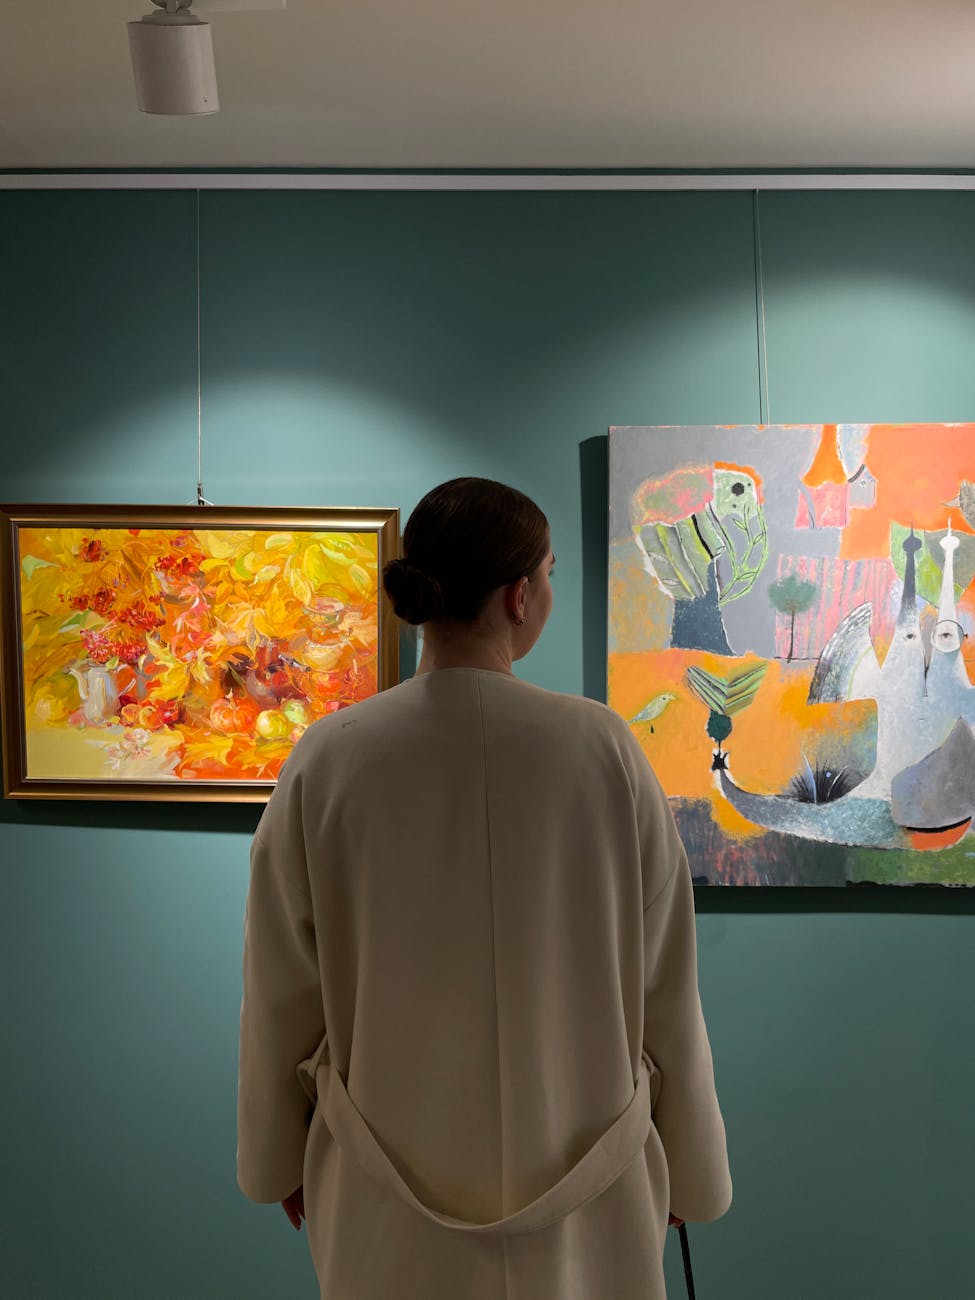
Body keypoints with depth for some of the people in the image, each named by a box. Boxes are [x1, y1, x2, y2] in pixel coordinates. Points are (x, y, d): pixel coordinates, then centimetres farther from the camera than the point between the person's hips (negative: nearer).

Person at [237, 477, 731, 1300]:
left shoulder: (326, 762, -17)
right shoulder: (604, 751, -18)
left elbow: (282, 992, -7)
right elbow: (661, 986, -10)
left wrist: (280, 1152, 11)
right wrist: (689, 1162, 6)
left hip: (394, 1168, 1)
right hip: (580, 1162, 0)